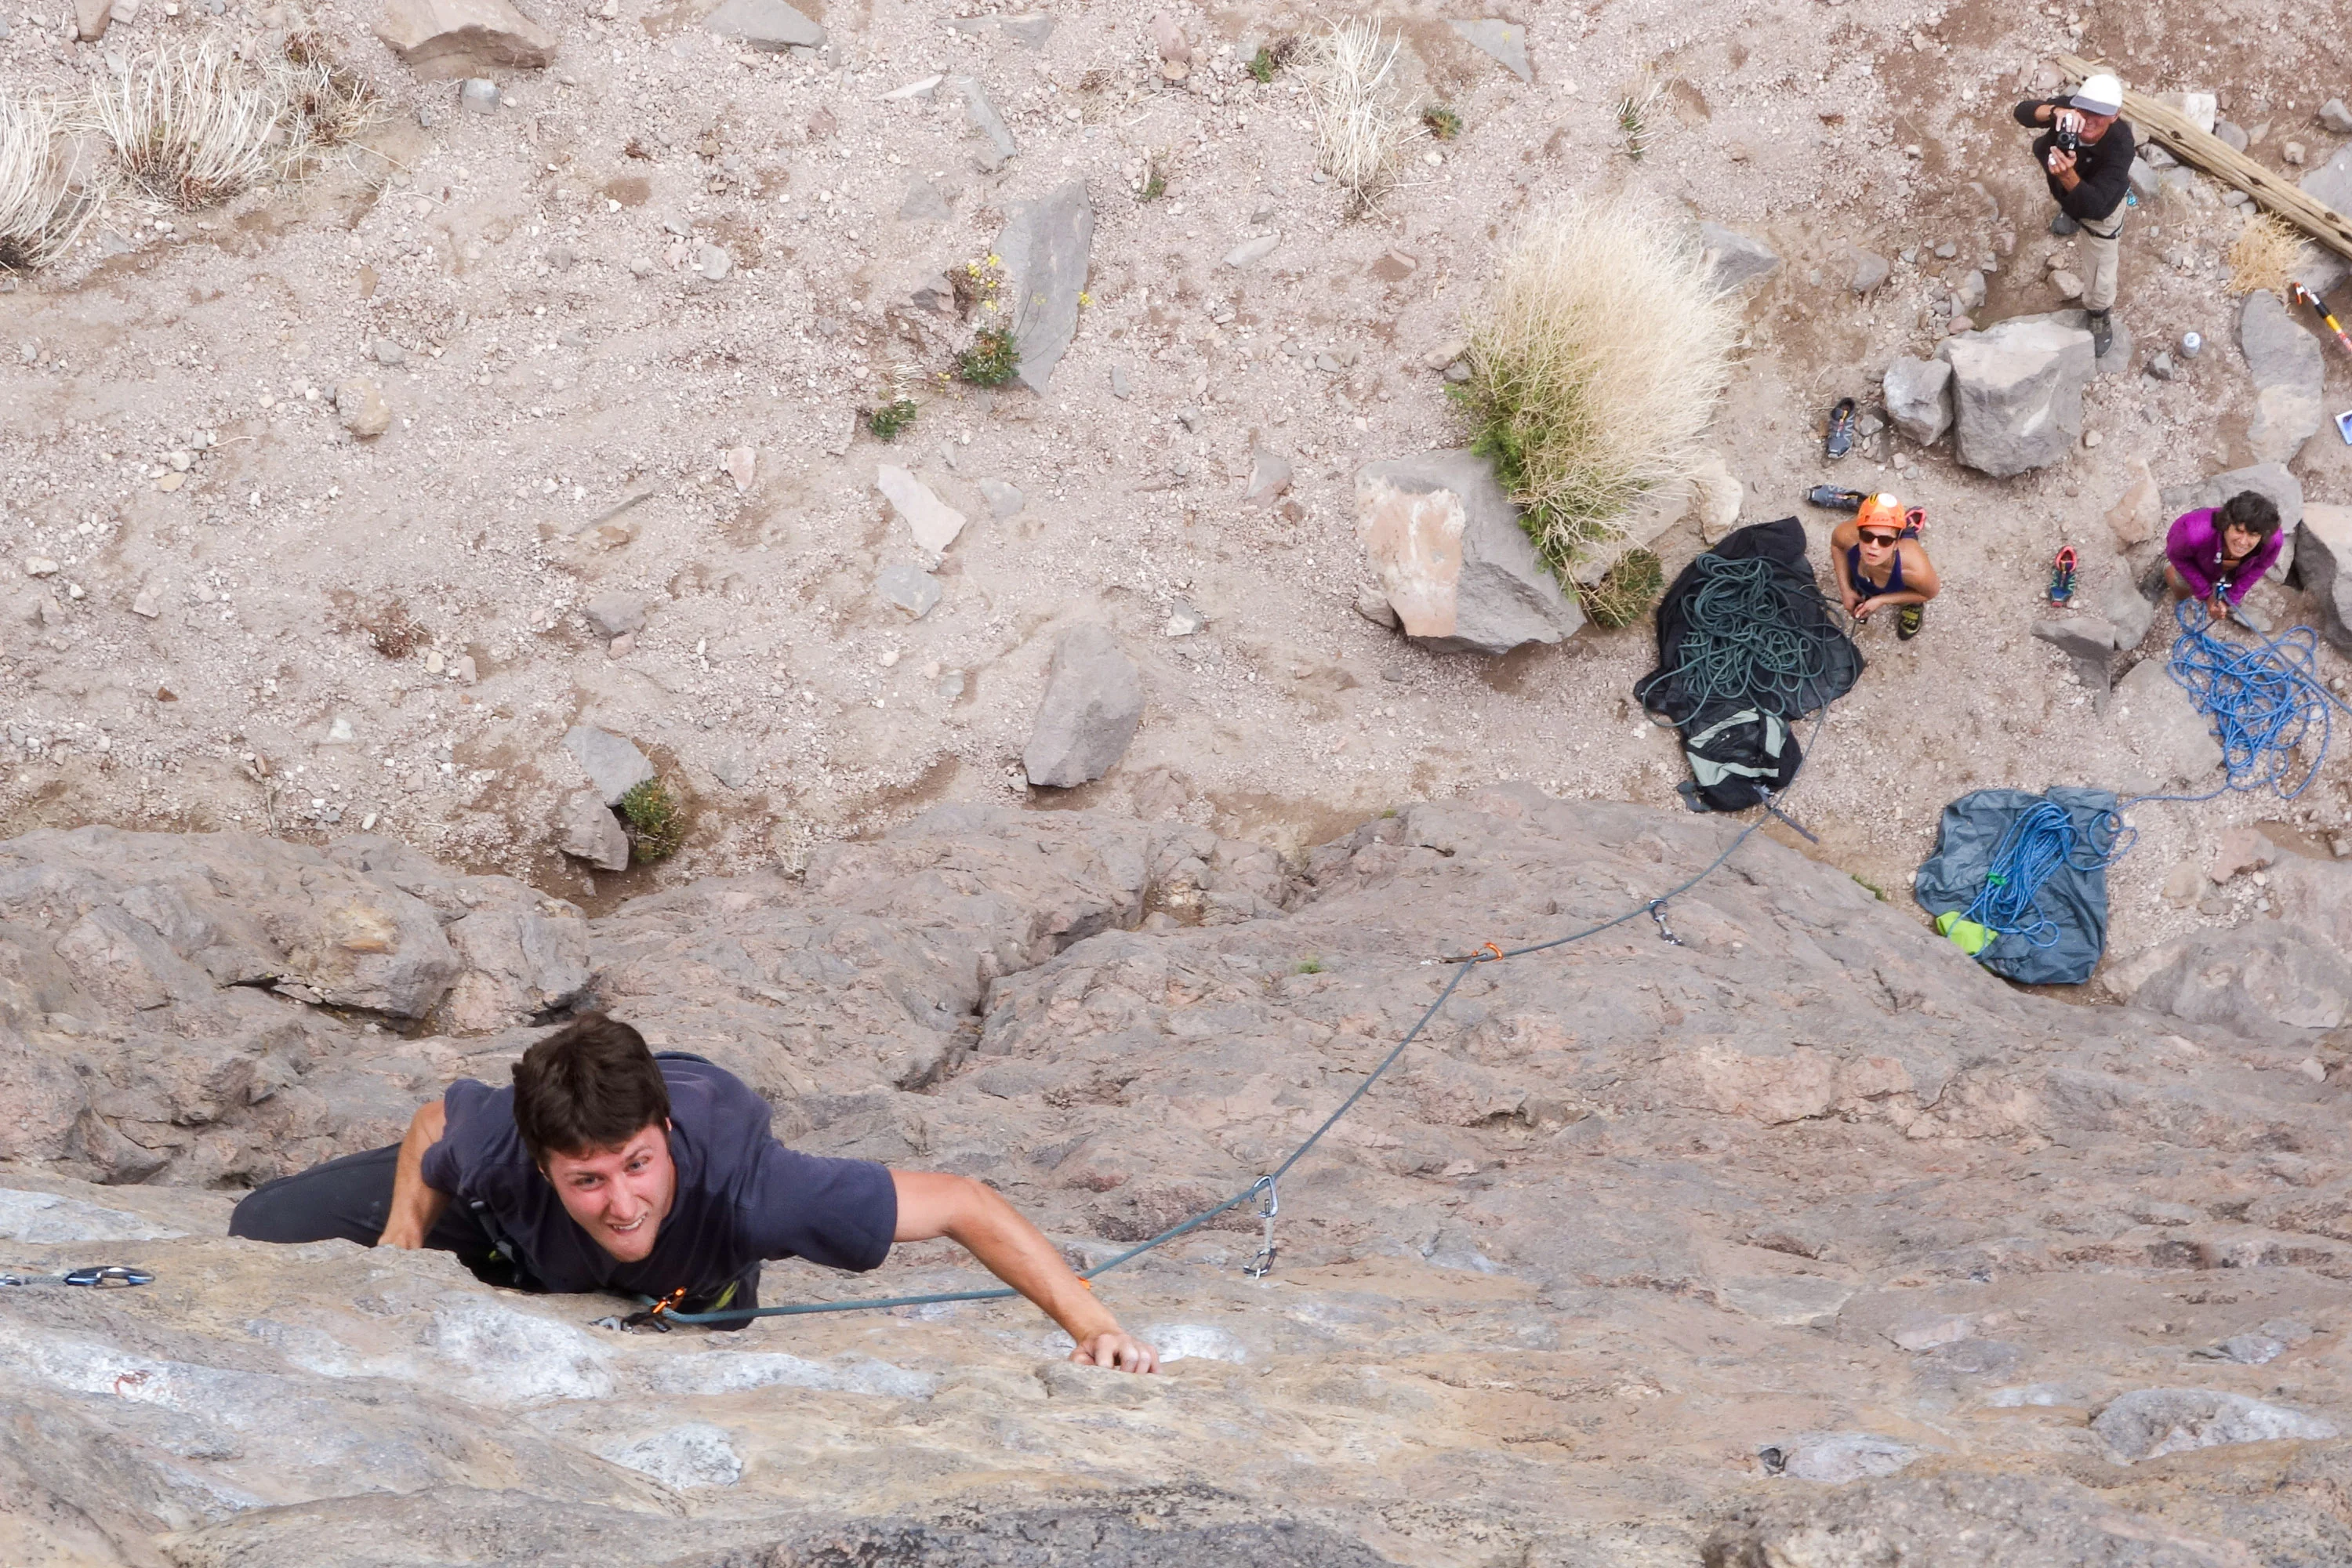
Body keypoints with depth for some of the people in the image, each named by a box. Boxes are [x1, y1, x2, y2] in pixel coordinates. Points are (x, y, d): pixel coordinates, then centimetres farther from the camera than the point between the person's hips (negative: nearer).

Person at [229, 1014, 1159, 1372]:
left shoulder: (746, 1188, -51)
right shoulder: (498, 1151, -44)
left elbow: (964, 1206, -47)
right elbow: (434, 1120, -16)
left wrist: (1092, 1325, -55)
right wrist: (399, 1246, -26)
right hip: (521, 1237, 0)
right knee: (266, 1231, 0)